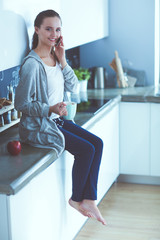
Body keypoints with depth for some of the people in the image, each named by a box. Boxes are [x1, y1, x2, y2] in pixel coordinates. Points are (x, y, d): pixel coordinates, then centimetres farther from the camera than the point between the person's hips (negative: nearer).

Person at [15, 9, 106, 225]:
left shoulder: (55, 56, 5)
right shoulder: (32, 64, -20)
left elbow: (72, 87, 5)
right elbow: (21, 104, -17)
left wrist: (62, 60, -7)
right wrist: (51, 109, -28)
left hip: (57, 120, 8)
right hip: (38, 126, -8)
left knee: (97, 143, -5)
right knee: (86, 149, -15)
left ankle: (89, 200, 0)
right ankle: (76, 199, 8)